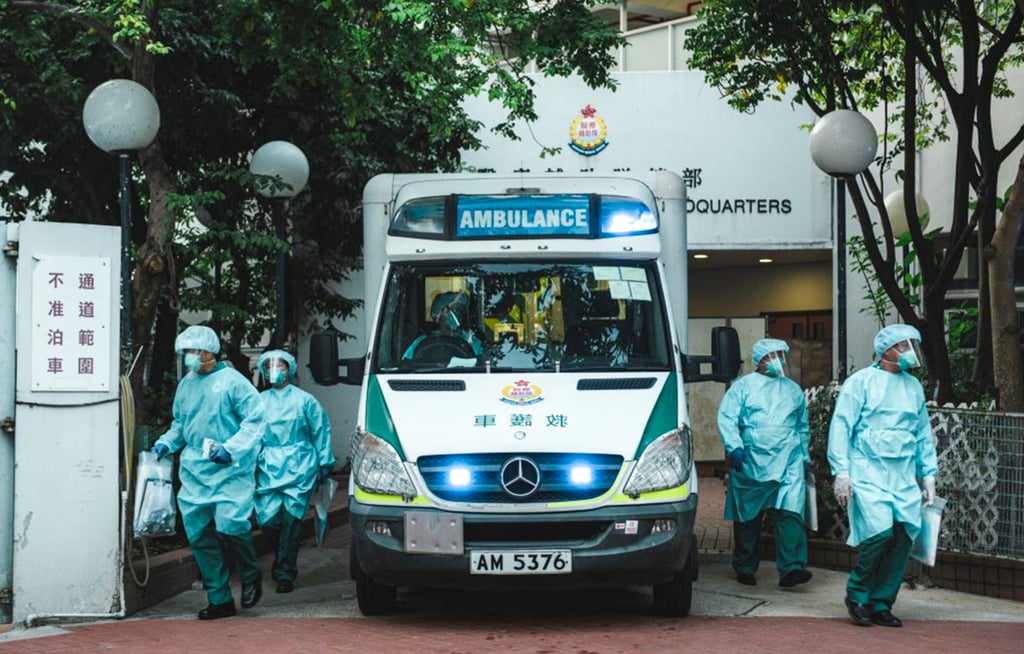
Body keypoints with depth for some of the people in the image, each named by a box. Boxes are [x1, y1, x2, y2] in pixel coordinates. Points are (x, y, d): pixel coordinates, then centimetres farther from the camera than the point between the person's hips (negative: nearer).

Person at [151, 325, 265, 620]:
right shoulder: (185, 385, 15)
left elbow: (254, 420, -8)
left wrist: (231, 449, -18)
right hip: (194, 471, 7)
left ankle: (251, 576, 12)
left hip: (229, 471, -6)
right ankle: (220, 599, 12)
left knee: (229, 526, -17)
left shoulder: (232, 381, -5)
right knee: (199, 534, 3)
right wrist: (166, 443, 8)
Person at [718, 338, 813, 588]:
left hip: (788, 460, 2)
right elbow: (726, 418, -3)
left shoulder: (793, 389, 19)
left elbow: (803, 427, 28)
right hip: (751, 461, -2)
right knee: (748, 517, 5)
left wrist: (804, 455, 22)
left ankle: (791, 567, -20)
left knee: (791, 511, -14)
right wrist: (734, 446, -16)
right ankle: (745, 568, 18)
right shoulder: (743, 386, 6)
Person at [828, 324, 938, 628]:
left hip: (903, 476, 6)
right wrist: (841, 472, -10)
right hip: (868, 472, -5)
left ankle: (881, 604, 8)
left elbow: (924, 434, 22)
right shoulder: (862, 381, 0)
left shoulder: (913, 386, 16)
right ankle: (857, 595, 2)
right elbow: (841, 427, -4)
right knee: (880, 531, -19)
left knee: (904, 535, -5)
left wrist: (929, 476, 17)